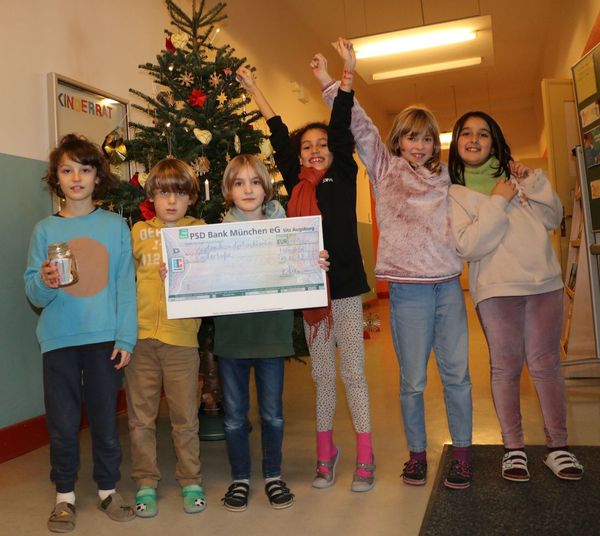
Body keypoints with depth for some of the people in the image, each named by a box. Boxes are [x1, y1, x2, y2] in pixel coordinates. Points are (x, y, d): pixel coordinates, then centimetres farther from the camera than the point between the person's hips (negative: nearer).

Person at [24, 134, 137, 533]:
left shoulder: (116, 226, 2)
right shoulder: (45, 229, 4)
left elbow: (126, 285, -1)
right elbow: (33, 293, 2)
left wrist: (126, 337, -6)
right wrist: (44, 282, -20)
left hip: (105, 337, -1)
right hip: (59, 338, 1)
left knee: (105, 417, 9)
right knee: (63, 422, 8)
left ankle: (109, 488, 27)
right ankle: (65, 495, 26)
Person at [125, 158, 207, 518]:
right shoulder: (138, 232, 10)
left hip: (181, 337, -2)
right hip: (140, 336, 2)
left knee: (185, 417, 7)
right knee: (141, 417, 9)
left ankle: (191, 481, 24)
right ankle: (146, 484, 24)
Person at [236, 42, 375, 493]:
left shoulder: (343, 178, 2)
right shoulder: (296, 185, 8)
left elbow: (342, 131, -5)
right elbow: (280, 137, 13)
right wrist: (254, 89, 19)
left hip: (344, 288, -3)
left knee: (353, 373, 4)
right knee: (322, 376, 12)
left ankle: (365, 458, 14)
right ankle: (326, 452, 24)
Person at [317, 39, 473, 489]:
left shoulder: (444, 177, 14)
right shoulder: (385, 168, 5)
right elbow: (360, 126, -3)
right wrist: (334, 82, -9)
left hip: (449, 284, 3)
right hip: (408, 289, -2)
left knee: (457, 373, 7)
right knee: (413, 380, 6)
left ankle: (462, 454, 21)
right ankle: (417, 453, 22)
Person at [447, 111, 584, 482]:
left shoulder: (517, 175, 13)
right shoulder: (453, 193, 2)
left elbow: (553, 219, 10)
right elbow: (468, 247, -9)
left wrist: (533, 185, -3)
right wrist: (497, 202, -12)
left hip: (545, 282, 3)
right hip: (497, 288, -3)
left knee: (546, 364, 4)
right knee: (506, 367, 1)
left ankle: (559, 446, 16)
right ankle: (514, 448, 14)